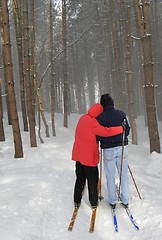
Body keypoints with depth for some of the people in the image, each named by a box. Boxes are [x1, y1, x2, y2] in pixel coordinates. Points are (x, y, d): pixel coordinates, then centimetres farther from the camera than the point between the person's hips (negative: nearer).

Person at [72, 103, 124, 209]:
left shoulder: (83, 118, 3)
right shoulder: (93, 123, -23)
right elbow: (106, 132, -28)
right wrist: (121, 129, -22)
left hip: (78, 154, 7)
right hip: (89, 156, -7)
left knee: (80, 178, 19)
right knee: (93, 180, 9)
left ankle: (77, 201, 25)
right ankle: (93, 202, 20)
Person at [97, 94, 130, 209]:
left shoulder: (100, 117, -12)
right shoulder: (121, 114, -4)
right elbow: (127, 131, 3)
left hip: (108, 150, -2)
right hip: (122, 148, 2)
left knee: (111, 177, 12)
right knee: (124, 175, 14)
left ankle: (112, 201, 21)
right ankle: (125, 200, 23)